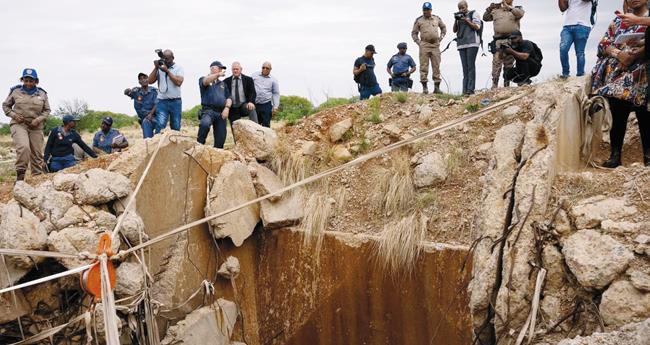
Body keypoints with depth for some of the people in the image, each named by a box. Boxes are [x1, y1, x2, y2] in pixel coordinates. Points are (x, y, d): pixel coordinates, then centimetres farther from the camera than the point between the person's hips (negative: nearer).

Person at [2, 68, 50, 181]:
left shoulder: (42, 94, 6)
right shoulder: (15, 91, 3)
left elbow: (47, 110, 11)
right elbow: (5, 105, 12)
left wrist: (39, 119, -6)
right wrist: (14, 115, -5)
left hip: (36, 126, 3)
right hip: (19, 124, -3)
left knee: (37, 154, 5)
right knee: (23, 147, -26)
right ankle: (20, 175, -16)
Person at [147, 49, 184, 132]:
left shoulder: (178, 68, 2)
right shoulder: (159, 67, 9)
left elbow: (179, 82, -13)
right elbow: (150, 81, 2)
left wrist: (167, 71, -14)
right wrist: (156, 68, -6)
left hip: (175, 101, -1)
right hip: (162, 101, 1)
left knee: (176, 127, 5)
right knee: (160, 125, -14)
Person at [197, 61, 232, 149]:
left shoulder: (222, 84, 25)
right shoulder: (203, 79, 11)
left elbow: (228, 98, 17)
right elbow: (205, 81, -15)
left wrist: (227, 108, -3)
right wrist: (218, 74, -26)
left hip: (221, 112, 5)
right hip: (208, 110, -5)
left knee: (220, 139, -1)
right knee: (205, 124, -37)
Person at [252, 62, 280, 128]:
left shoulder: (273, 80, 7)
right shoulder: (254, 76, 10)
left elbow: (276, 94, 7)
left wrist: (275, 107, -1)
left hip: (266, 105, -1)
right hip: (255, 105, 2)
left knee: (266, 125, -4)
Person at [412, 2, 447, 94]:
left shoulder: (437, 19, 12)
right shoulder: (419, 20, 5)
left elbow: (443, 28, 26)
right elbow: (414, 33, 9)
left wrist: (440, 38, 13)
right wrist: (418, 42, -3)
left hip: (435, 45, 2)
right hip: (424, 45, -2)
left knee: (436, 66, 2)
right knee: (424, 66, -5)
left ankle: (437, 87, 5)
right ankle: (424, 87, -3)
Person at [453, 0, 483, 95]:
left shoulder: (473, 14, 7)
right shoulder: (459, 16, 21)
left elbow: (477, 27, -1)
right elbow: (454, 30, 16)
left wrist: (467, 21, -8)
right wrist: (456, 20, 1)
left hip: (472, 43, -5)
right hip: (461, 44, 5)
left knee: (471, 66, -12)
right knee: (465, 67, 2)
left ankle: (471, 89, -16)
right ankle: (465, 90, -1)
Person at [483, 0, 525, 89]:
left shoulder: (517, 9, 12)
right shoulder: (496, 10, 18)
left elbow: (520, 13, -11)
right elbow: (485, 18, 22)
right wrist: (489, 9, 6)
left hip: (511, 41, -1)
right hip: (498, 41, 1)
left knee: (508, 65, 3)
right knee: (496, 63, -10)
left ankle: (506, 85, 7)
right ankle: (494, 86, -13)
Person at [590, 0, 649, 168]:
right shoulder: (618, 20, 20)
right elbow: (603, 44, 11)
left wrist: (634, 56, -18)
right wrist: (618, 53, -9)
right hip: (616, 73, 3)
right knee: (617, 113, 0)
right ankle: (615, 154, 1)